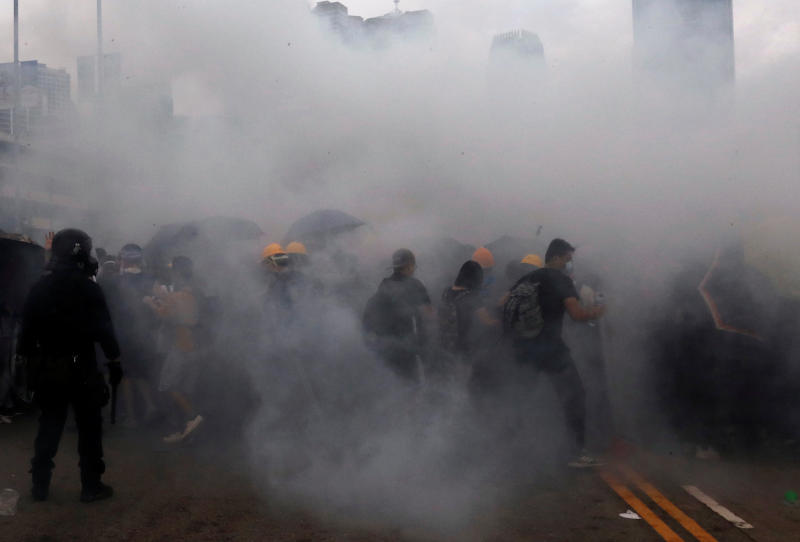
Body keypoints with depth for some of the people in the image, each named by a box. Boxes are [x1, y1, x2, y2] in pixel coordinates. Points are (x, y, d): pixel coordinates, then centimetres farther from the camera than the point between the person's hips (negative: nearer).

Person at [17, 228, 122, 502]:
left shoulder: (39, 288, 5)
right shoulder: (88, 288, -11)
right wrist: (114, 360, -7)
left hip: (46, 367, 5)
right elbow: (104, 328, -14)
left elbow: (26, 328, 7)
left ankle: (40, 485, 19)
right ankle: (91, 486, 9)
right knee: (89, 427, 5)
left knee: (49, 423, 15)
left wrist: (27, 358, 15)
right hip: (80, 367, -5)